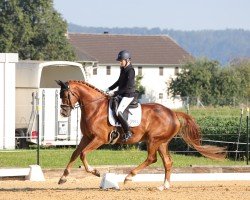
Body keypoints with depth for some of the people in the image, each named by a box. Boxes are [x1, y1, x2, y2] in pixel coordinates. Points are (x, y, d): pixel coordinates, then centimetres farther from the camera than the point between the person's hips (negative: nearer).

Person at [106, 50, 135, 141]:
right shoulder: (123, 69, 11)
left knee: (118, 112, -24)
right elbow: (119, 82, 24)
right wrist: (110, 89, 14)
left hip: (128, 95, -11)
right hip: (122, 95, 11)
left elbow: (128, 86, -23)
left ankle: (127, 132, -17)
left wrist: (116, 93, -22)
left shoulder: (130, 71, -18)